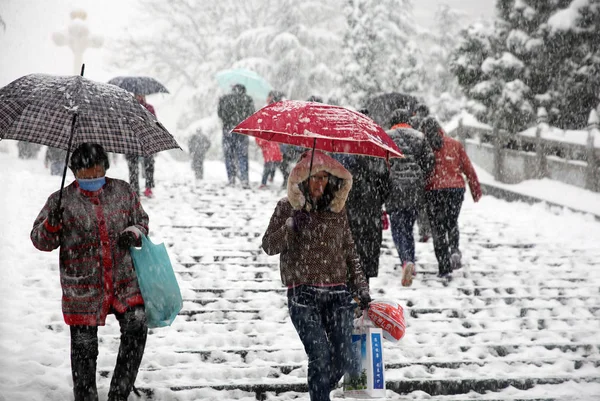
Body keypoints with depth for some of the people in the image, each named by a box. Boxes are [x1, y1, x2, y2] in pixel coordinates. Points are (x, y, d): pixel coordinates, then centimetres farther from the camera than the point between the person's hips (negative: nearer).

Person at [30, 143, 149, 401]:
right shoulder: (62, 201, 1)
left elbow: (141, 220, 20)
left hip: (123, 281, 2)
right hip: (82, 288, -2)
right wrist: (52, 224, -21)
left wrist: (133, 233, -3)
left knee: (136, 327, -13)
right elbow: (41, 241, 1)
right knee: (84, 344, 3)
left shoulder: (122, 192, 8)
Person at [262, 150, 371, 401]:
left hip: (338, 293, 4)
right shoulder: (287, 208, 3)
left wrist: (361, 289, 13)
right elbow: (269, 246, -3)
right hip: (303, 294, -4)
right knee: (320, 357, -14)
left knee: (342, 359, 2)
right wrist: (291, 226, -19)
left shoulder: (337, 209, 12)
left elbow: (350, 253, 17)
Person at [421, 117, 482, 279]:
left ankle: (444, 269, 0)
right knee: (452, 223, 23)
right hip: (456, 188, 2)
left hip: (433, 191, -2)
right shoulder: (454, 144, 6)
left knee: (438, 229, 5)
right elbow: (468, 168, 8)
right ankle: (454, 250, -1)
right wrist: (476, 190, 16)